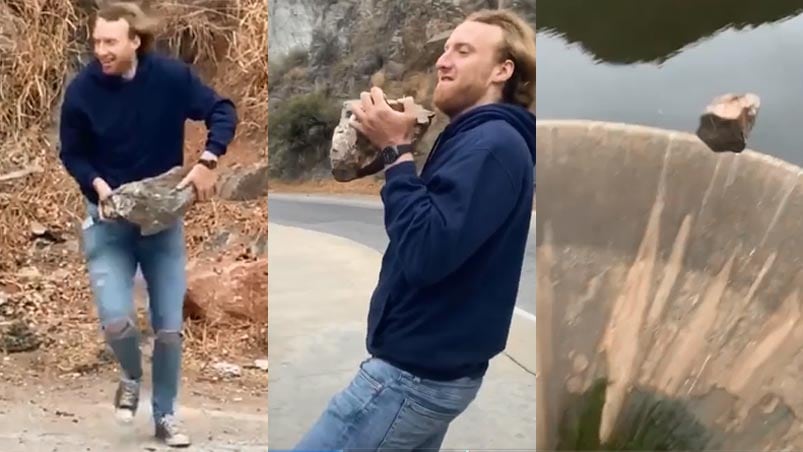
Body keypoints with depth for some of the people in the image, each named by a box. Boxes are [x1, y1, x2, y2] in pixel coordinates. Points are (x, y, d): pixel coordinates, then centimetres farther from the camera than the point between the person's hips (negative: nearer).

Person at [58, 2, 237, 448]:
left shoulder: (171, 76, -13)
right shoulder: (82, 89, -12)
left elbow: (222, 111, -3)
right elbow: (71, 154, 1)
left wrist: (208, 161, -18)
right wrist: (97, 184, -19)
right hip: (109, 222, -1)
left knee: (169, 328, 5)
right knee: (116, 320, -17)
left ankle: (165, 415, 27)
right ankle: (130, 378, 19)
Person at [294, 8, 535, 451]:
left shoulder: (493, 144, -19)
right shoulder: (477, 139, 15)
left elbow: (426, 254, -28)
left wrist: (395, 150, -21)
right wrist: (395, 148, 1)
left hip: (416, 372, -10)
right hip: (431, 367, 10)